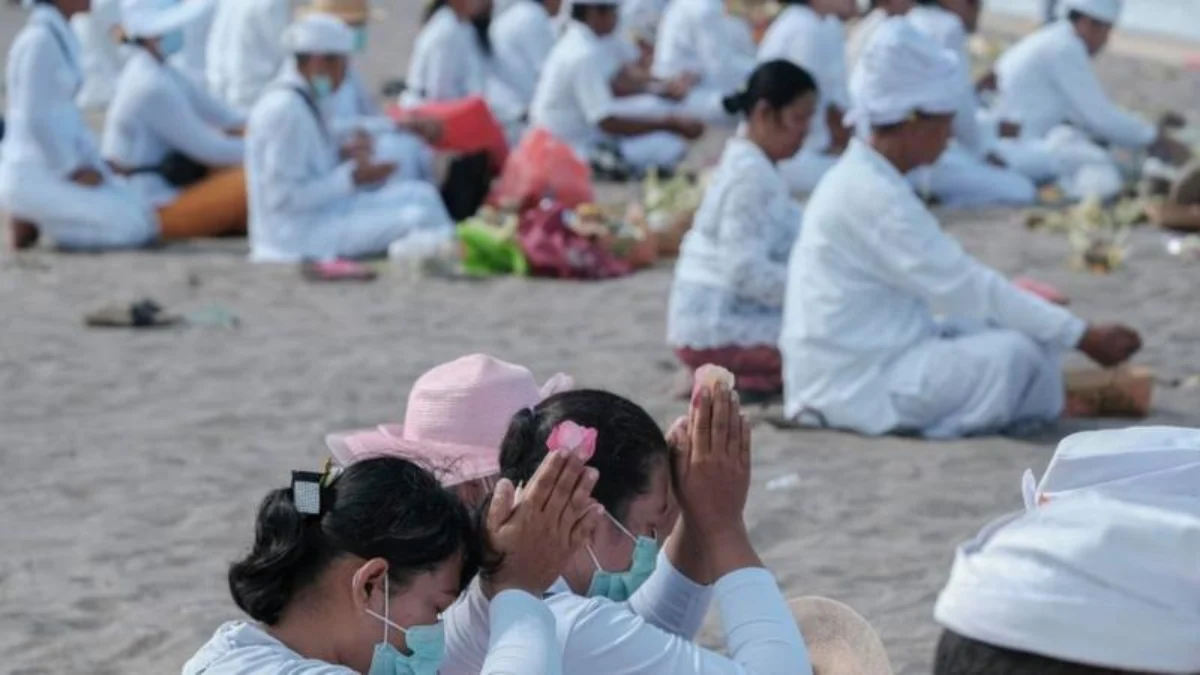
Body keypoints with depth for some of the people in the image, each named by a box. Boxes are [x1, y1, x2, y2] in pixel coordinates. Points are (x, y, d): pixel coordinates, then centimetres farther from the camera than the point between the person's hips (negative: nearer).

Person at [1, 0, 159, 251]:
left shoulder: (58, 36, 14)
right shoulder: (39, 39, -17)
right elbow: (35, 120, -20)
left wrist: (93, 162, 10)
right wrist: (76, 171, -15)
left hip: (52, 171, 10)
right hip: (33, 176, -10)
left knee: (145, 220, 7)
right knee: (133, 227, -15)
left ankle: (38, 217, 9)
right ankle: (34, 219, -3)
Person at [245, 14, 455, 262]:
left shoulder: (302, 102, 11)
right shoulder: (286, 110, -20)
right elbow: (282, 197, -22)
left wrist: (341, 158, 3)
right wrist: (351, 178, -18)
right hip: (298, 234, -10)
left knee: (419, 193, 4)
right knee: (415, 219, -21)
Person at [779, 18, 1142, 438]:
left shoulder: (865, 180, 13)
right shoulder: (871, 195, -19)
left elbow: (946, 283, 15)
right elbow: (965, 286, -21)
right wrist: (1083, 336, -19)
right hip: (855, 385, -10)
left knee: (1015, 328, 9)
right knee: (1016, 352, -20)